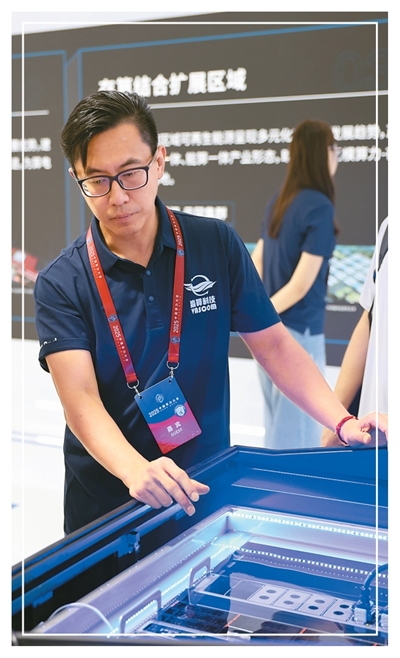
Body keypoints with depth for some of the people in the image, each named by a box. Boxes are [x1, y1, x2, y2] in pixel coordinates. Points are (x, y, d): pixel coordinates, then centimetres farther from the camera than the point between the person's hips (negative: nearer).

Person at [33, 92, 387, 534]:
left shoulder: (217, 246, -4)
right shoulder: (60, 284, -11)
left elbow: (274, 345, -2)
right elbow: (80, 399, -22)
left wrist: (343, 423, -15)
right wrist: (135, 469, -40)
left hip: (205, 490, 2)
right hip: (103, 499, -1)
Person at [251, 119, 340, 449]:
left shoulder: (279, 201, 8)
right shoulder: (320, 207, -15)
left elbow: (255, 265, 10)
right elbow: (301, 285, -18)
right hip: (297, 334, -8)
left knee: (278, 429, 18)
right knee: (298, 436, 2)